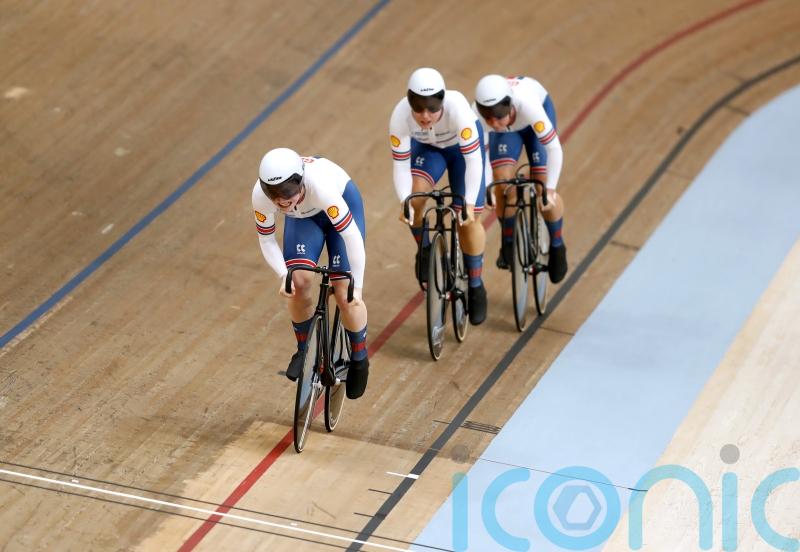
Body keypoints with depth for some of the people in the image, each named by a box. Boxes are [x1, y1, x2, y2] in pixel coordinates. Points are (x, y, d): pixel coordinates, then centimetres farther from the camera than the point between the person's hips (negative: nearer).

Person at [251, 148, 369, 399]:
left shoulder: (320, 186, -44)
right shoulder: (261, 196, -33)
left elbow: (352, 236, -37)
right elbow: (266, 239, -15)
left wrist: (357, 287, -35)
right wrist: (283, 275, -28)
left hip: (342, 203, -3)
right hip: (303, 216, 3)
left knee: (344, 293, -10)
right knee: (299, 282, -15)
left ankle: (359, 360, 12)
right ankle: (304, 350, 10)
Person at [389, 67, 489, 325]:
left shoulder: (457, 108, -42)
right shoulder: (400, 116, -36)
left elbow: (473, 159, -37)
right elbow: (401, 165, -29)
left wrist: (470, 203, -44)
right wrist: (405, 202, -44)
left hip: (462, 146, -1)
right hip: (426, 147, 1)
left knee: (468, 219, -5)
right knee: (415, 196, -26)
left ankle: (476, 287, 15)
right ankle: (424, 251, 4)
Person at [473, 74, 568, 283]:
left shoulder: (528, 105, -46)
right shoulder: (477, 114, -39)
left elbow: (554, 148, -40)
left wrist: (550, 189, -39)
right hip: (507, 130, 2)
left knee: (543, 191, -10)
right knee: (502, 180, -16)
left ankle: (557, 246, 15)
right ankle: (509, 243, 8)